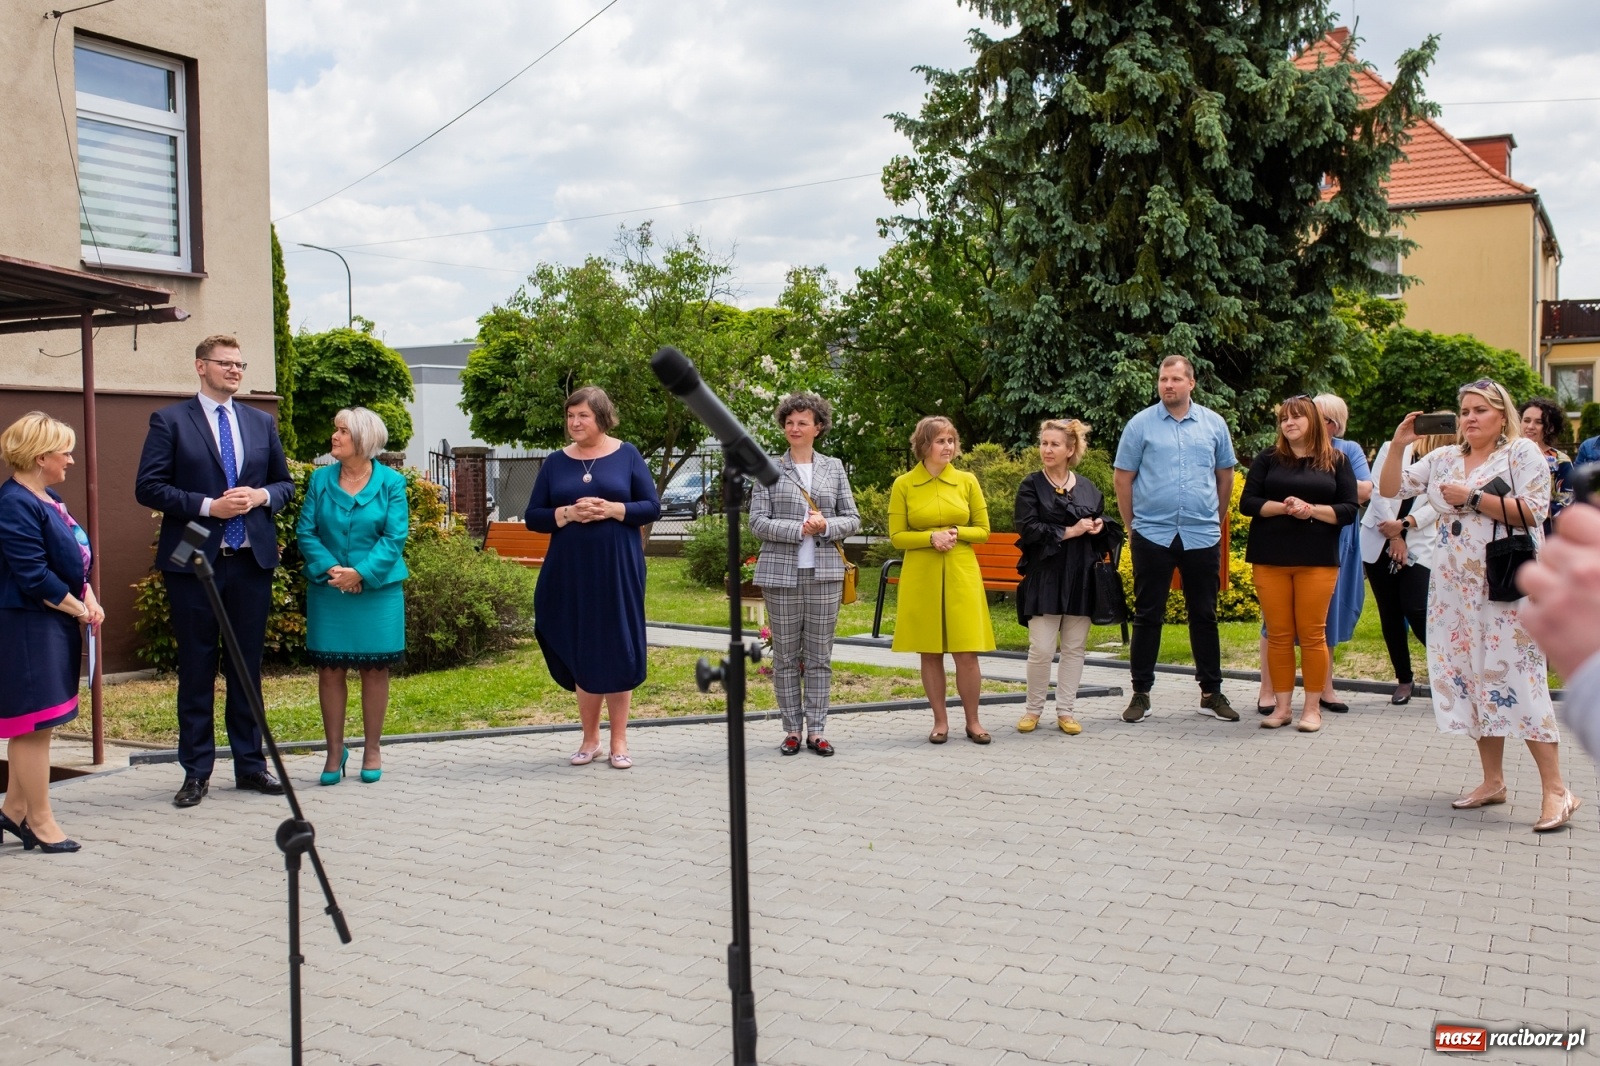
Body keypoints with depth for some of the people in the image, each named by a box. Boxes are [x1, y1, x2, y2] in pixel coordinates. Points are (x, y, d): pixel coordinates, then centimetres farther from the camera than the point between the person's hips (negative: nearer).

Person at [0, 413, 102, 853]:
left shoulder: (48, 498, 13)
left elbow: (74, 557, 18)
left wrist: (89, 598, 2)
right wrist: (80, 610, -12)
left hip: (54, 624, 10)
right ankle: (40, 823, 8)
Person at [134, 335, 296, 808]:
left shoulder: (262, 423, 13)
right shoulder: (170, 421, 0)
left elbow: (285, 483, 17)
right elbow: (148, 487, -6)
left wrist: (262, 496, -5)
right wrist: (207, 505, -16)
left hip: (252, 559, 4)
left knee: (248, 664, 9)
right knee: (197, 667, 3)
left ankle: (250, 764, 18)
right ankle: (196, 771, 12)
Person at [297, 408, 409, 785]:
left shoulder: (391, 483, -2)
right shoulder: (320, 479, 5)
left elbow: (395, 537, -7)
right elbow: (305, 531, 1)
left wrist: (361, 573, -17)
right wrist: (329, 569, -13)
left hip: (377, 590, -2)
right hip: (328, 590, 2)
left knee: (375, 668, 6)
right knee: (330, 669, 3)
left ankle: (372, 749, 18)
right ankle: (335, 750, 15)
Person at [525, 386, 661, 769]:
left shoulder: (626, 455, 2)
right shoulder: (556, 462, 6)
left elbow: (652, 507, -1)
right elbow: (533, 517, 4)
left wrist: (612, 509, -16)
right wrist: (568, 513, -13)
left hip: (618, 570, -2)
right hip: (571, 573, 2)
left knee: (619, 650, 2)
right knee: (580, 652, 7)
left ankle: (619, 740, 13)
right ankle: (590, 738, 20)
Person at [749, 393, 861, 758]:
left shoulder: (834, 468, 10)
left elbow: (852, 519, 8)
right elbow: (757, 521, -3)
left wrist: (826, 526, -12)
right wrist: (798, 529, -15)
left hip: (824, 573, 1)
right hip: (781, 573, -1)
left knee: (820, 656, 4)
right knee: (786, 655, 3)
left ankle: (817, 729, 11)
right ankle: (792, 729, 13)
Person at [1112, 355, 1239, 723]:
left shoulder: (1214, 423, 5)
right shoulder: (1140, 424, -1)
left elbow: (1225, 475, 14)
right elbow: (1123, 478, 2)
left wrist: (1216, 519, 14)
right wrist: (1132, 526, 3)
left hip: (1202, 536, 2)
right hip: (1153, 536, -2)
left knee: (1204, 616, 9)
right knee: (1147, 616, 4)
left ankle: (1211, 692, 19)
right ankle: (1141, 693, 12)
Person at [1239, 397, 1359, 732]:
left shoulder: (1336, 461, 6)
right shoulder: (1268, 459, 8)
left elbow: (1349, 510, 0)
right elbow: (1247, 503, 1)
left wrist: (1312, 510, -15)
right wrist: (1283, 507, -15)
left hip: (1317, 560, -1)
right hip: (1270, 559, 1)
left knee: (1312, 634, 1)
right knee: (1278, 634, 3)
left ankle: (1312, 708, 9)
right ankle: (1282, 706, 10)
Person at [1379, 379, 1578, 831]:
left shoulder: (1522, 452, -2)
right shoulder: (1444, 459, 13)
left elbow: (1532, 511, -12)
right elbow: (1391, 488, 12)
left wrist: (1473, 498, -16)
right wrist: (1398, 444, -1)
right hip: (1456, 587, 6)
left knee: (1516, 679, -11)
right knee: (1471, 679, 7)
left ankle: (1556, 789, -6)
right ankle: (1493, 781, 16)